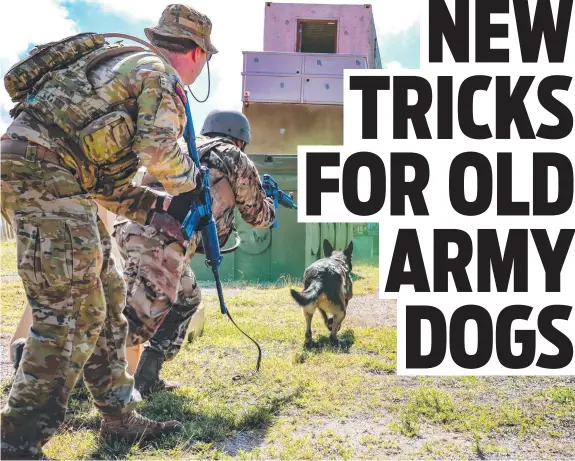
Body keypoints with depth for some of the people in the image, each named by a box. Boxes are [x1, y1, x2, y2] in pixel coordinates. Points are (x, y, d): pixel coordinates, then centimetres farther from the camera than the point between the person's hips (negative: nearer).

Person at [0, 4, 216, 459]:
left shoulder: (126, 66, 28)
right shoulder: (158, 71, 0)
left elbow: (106, 181, 26)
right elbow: (158, 147, -17)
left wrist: (161, 205, 22)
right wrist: (190, 181, 3)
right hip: (42, 170, -10)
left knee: (106, 295, 13)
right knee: (70, 309, -10)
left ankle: (120, 416, 22)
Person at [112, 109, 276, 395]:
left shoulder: (185, 147, 31)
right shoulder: (238, 161, 16)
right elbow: (259, 217, 28)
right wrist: (270, 200, 50)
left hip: (130, 224, 8)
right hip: (159, 236, -8)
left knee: (186, 298, 22)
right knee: (145, 315, -10)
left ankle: (147, 379, 20)